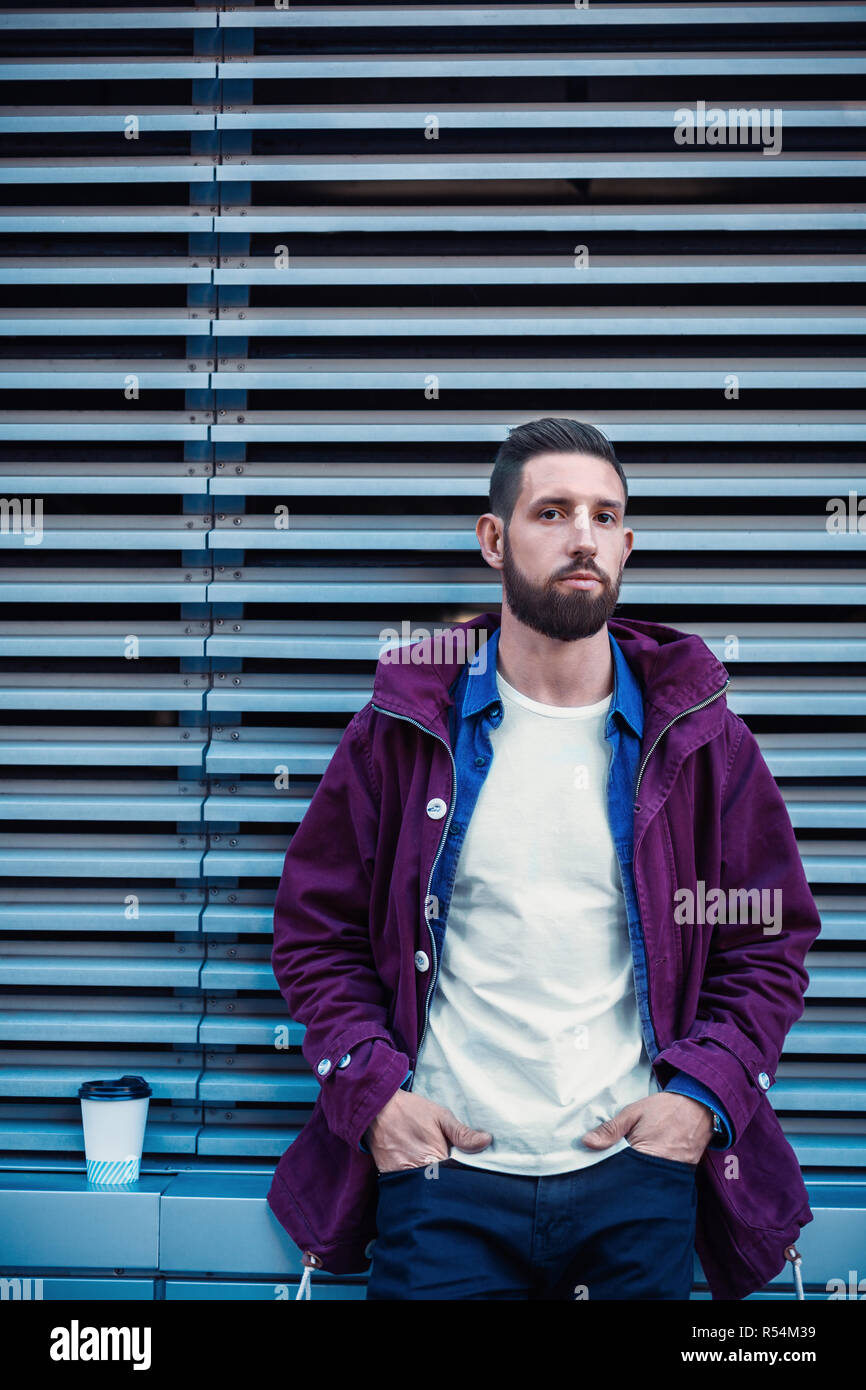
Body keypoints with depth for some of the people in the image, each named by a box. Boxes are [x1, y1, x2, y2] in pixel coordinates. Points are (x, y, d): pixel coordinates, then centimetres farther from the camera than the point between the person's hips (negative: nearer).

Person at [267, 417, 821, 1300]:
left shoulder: (697, 737, 3)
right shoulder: (403, 731, 1)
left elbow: (771, 944, 8)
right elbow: (315, 929, 6)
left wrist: (704, 1093, -5)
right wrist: (372, 1089, -6)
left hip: (640, 1178, 1)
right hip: (443, 1171, -1)